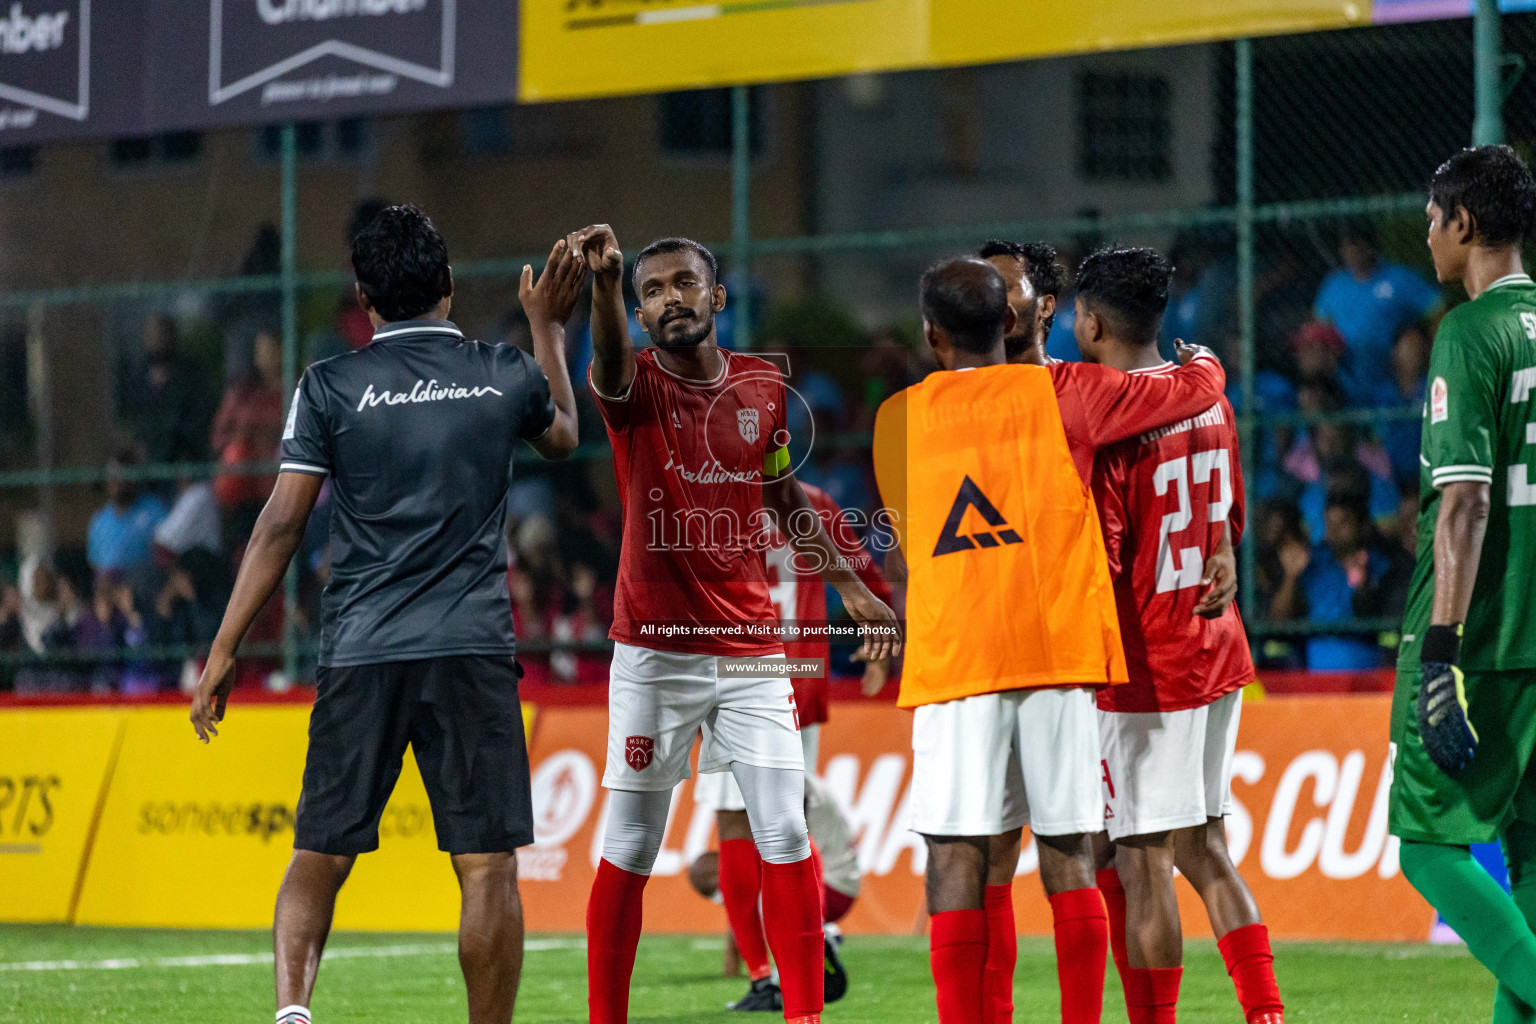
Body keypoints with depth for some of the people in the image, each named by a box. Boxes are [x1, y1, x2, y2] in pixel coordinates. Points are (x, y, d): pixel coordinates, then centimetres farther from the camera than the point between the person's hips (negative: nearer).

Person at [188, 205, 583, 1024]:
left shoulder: (329, 387, 2)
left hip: (359, 654, 0)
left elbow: (280, 526, -1)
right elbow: (562, 435, 32)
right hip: (472, 649, 0)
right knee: (487, 866, 0)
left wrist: (222, 653, 2)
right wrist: (548, 327, 44)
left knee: (319, 856, 7)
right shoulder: (505, 377, 7)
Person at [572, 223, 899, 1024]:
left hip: (750, 650, 3)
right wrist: (604, 285, -53)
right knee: (630, 849, 0)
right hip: (654, 652, -3)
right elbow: (610, 360, -31)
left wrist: (850, 587, 19)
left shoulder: (762, 387, 7)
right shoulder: (635, 384, -6)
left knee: (784, 835, 0)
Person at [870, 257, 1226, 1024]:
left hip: (949, 660, 0)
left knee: (959, 863, -3)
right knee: (1070, 863, 3)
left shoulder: (897, 419, 11)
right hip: (1059, 648, 0)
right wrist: (1202, 358, 35)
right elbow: (1198, 386, 13)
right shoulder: (1059, 394, 5)